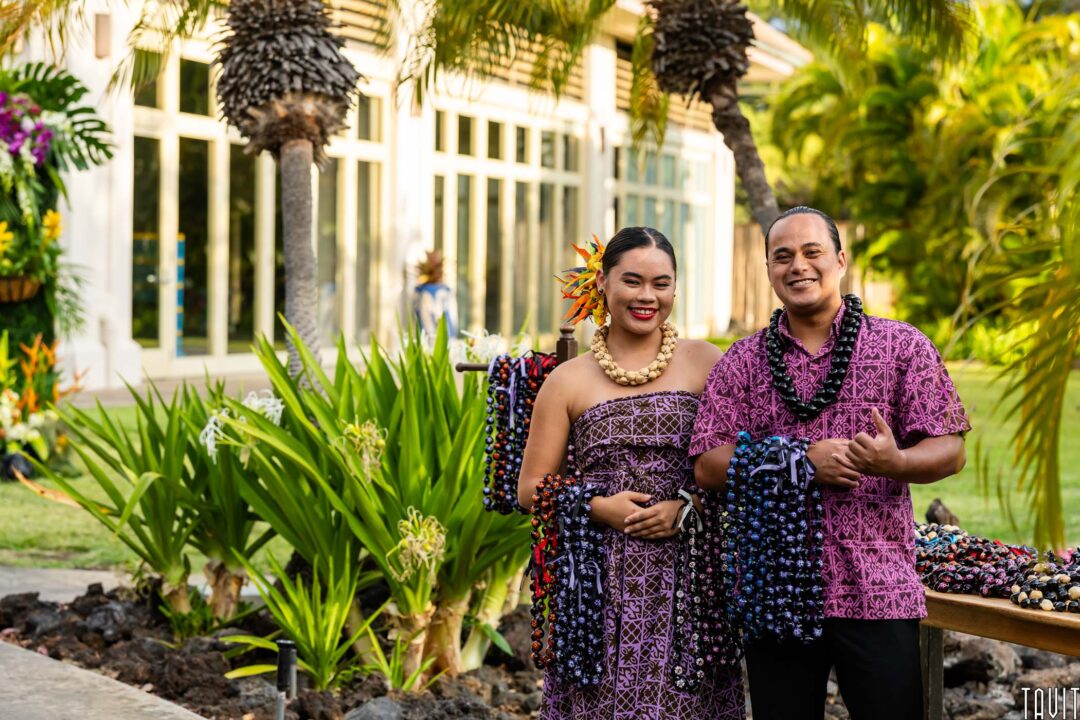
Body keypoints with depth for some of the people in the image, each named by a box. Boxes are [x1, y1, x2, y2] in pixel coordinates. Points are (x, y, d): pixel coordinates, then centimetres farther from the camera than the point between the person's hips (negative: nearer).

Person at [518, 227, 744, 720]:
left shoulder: (705, 363, 6)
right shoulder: (568, 381, 8)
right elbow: (531, 489, 8)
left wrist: (687, 508, -12)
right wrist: (599, 507, -8)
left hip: (686, 570, 0)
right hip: (598, 575, 1)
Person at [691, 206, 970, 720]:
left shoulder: (903, 346, 5)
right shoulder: (740, 364, 9)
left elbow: (948, 452, 1)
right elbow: (707, 466, 0)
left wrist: (893, 462, -21)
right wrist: (803, 460, -13)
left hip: (877, 592, -1)